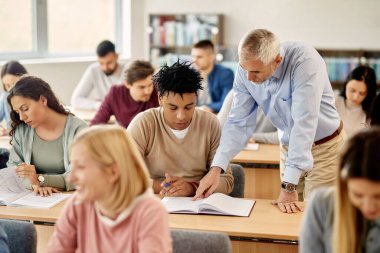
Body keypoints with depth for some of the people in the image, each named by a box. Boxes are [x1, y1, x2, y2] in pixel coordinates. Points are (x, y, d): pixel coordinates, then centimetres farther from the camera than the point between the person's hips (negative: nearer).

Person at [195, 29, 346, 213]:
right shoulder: (246, 69, -13)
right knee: (290, 214, 8)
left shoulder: (304, 61, -30)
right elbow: (239, 123, -9)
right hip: (290, 147, 5)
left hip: (324, 147, -4)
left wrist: (289, 186, -34)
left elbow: (304, 123, -33)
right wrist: (216, 169, -21)